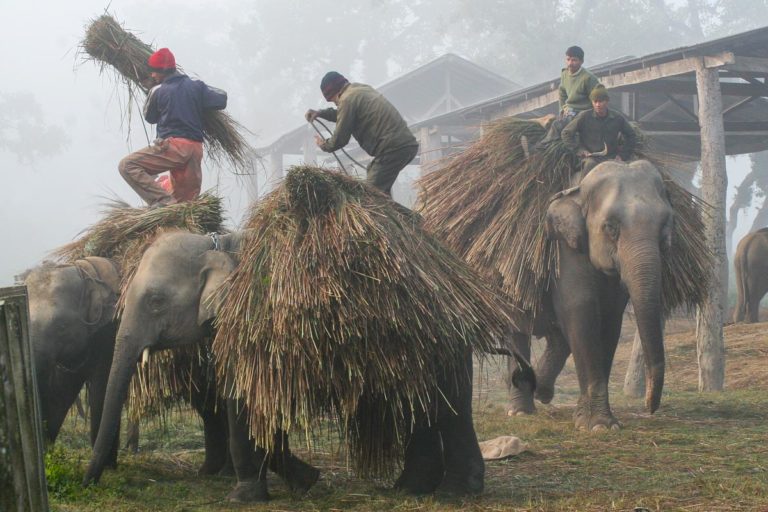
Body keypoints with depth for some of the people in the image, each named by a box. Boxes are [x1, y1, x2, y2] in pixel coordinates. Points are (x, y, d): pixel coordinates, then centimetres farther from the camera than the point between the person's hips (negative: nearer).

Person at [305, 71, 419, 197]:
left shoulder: (348, 99, -6)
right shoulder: (362, 89, 23)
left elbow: (339, 140, -2)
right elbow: (344, 115, 40)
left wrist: (324, 145, 17)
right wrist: (321, 113, 31)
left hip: (393, 147, -10)